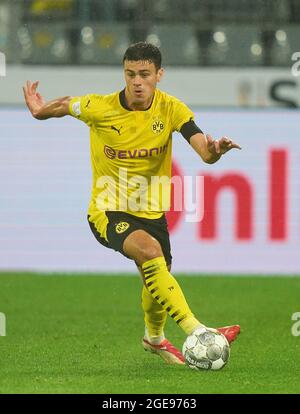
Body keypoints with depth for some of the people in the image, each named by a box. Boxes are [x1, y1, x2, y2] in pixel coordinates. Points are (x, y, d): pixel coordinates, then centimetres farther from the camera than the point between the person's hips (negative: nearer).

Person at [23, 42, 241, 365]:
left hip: (151, 212, 4)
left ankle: (154, 338, 50)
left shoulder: (171, 110, -11)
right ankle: (195, 331, -41)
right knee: (149, 250, -33)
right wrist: (42, 110, -14)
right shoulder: (99, 107, -16)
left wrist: (213, 151, -46)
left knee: (157, 285, 14)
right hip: (108, 212, -4)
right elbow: (66, 105, 6)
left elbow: (204, 151, -23)